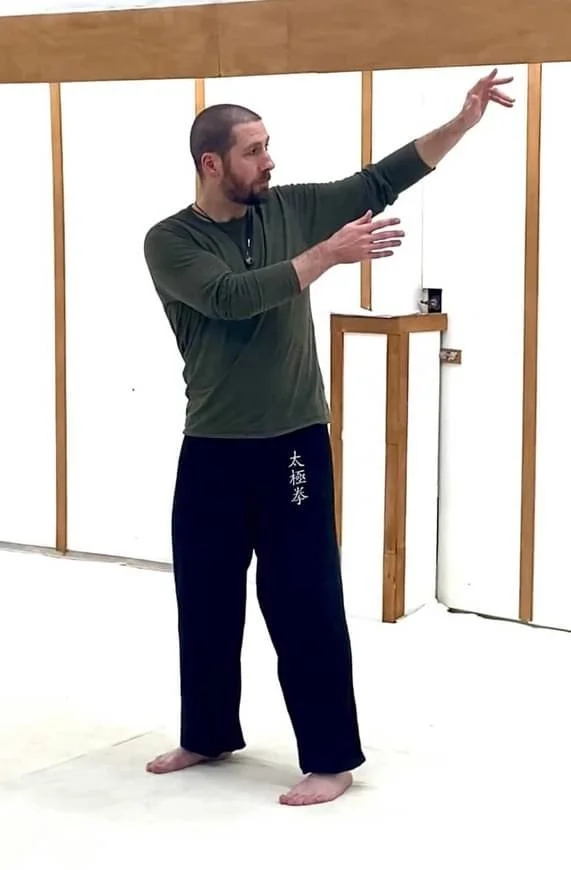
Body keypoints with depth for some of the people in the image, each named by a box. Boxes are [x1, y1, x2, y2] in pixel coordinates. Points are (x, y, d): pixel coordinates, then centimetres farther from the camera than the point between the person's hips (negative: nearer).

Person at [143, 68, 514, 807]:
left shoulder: (290, 208, 1)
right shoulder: (170, 242, -7)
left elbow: (384, 178, 3)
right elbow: (232, 297, -23)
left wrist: (464, 120, -5)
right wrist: (330, 254, -26)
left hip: (293, 444, 0)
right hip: (212, 451, 0)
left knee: (304, 603, 0)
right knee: (205, 600, 13)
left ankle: (332, 760, 9)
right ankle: (207, 736, 32)